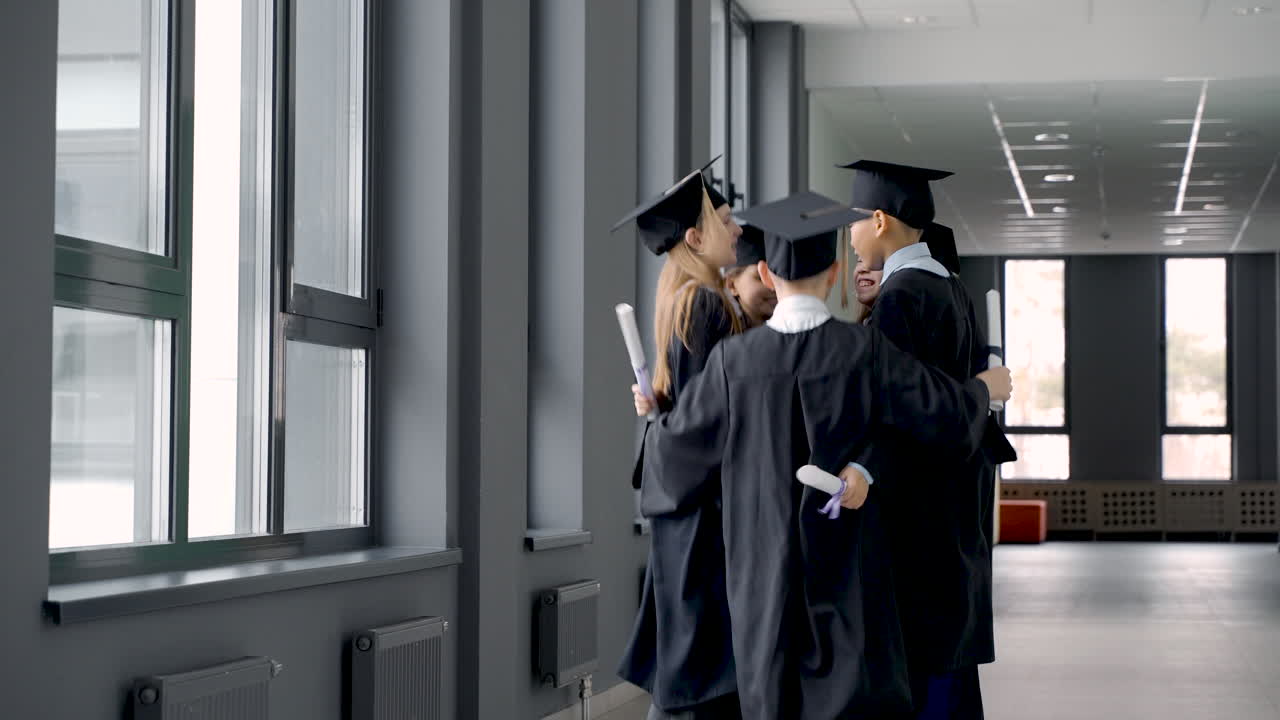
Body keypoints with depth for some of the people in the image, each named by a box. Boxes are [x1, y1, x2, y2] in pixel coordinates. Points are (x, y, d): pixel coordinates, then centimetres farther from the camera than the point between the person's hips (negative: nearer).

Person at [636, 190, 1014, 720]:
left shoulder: (734, 358, -7)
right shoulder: (864, 349, -10)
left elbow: (677, 444, 1)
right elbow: (949, 413, -5)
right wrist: (986, 387, 17)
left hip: (766, 566, 2)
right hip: (845, 562, -1)